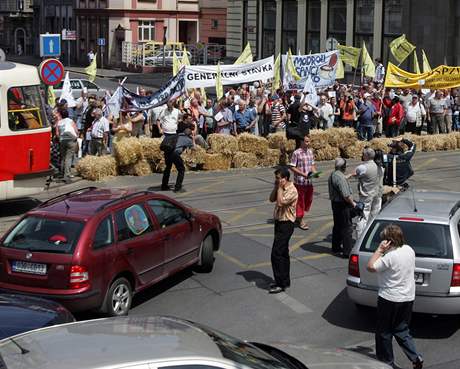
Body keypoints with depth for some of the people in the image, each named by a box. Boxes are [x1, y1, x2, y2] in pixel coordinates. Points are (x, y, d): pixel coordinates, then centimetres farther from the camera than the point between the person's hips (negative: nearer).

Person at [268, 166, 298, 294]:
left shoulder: (292, 190, -19)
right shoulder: (281, 188, 10)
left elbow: (281, 202, -27)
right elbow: (272, 199, 10)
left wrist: (280, 188, -19)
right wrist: (276, 187, 0)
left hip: (286, 225, -10)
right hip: (279, 222, 10)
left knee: (276, 254, -12)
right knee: (283, 253, 15)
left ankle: (280, 284, -7)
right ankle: (285, 281, 24)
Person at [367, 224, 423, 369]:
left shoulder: (390, 256, -24)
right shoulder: (409, 250, 1)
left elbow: (370, 267, -16)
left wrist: (380, 249, -15)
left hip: (390, 299, -7)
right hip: (408, 297, 7)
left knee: (384, 332, 10)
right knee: (402, 330, 19)